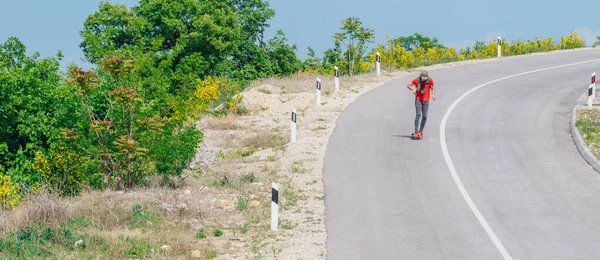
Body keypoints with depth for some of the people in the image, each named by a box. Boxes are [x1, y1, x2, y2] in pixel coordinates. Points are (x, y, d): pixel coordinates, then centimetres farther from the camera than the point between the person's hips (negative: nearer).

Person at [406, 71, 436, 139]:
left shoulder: (430, 81, -5)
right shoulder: (416, 80, -7)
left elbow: (432, 88, 6)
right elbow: (408, 85, 2)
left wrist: (433, 95, -14)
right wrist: (413, 89, -17)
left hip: (426, 101, 2)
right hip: (418, 100, -2)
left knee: (424, 116, -1)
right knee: (418, 114, -16)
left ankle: (420, 132, 13)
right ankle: (416, 132, -17)